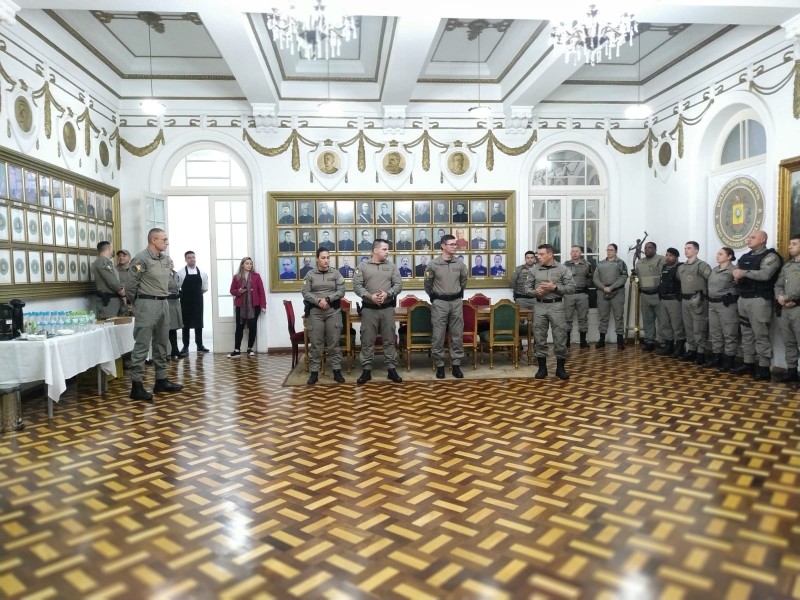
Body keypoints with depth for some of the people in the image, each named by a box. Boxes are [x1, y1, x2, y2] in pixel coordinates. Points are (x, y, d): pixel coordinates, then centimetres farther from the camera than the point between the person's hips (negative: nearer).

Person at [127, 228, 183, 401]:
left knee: (161, 344, 13)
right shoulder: (141, 259, -12)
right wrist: (138, 302, 4)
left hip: (163, 304, 8)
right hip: (147, 304, -8)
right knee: (142, 345, -5)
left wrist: (163, 296, 16)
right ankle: (136, 385, -1)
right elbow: (131, 284, -8)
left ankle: (161, 380, 23)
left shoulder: (166, 259, 10)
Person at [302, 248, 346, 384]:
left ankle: (337, 371, 12)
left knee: (334, 343, 4)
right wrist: (318, 301, -17)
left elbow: (341, 291, -2)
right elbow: (305, 293, -2)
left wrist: (327, 299, -15)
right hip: (315, 312, 0)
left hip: (333, 311, 0)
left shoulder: (336, 273, 5)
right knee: (315, 343, 3)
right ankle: (314, 373, 9)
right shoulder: (310, 274, 4)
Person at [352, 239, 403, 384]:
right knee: (367, 341, 4)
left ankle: (392, 369, 15)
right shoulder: (363, 266, 1)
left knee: (389, 340, 7)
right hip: (369, 309, -1)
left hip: (387, 309, 1)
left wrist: (387, 294, -16)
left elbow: (398, 284, 1)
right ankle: (366, 370, 13)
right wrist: (370, 296, -18)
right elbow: (357, 286, -5)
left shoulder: (392, 266, 6)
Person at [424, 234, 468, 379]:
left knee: (457, 335, 6)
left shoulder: (460, 264, 3)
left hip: (456, 302, 3)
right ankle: (439, 365, 11)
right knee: (438, 336, 0)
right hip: (439, 303, -3)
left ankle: (456, 364, 15)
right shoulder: (433, 264, -6)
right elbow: (428, 284, 6)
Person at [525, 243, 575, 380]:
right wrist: (535, 292, -13)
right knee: (539, 337, 5)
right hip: (540, 306, 2)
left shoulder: (562, 269, -2)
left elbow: (571, 288, -3)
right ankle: (542, 367, 16)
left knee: (560, 336, 1)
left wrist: (555, 288, -16)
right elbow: (527, 288, 7)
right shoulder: (533, 270, 5)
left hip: (556, 305, -2)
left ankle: (560, 368, 13)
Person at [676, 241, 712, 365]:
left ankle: (701, 353, 3)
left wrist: (705, 295, -11)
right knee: (688, 328, 13)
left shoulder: (702, 265, -10)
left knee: (699, 329, -4)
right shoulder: (681, 267, 13)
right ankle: (690, 351, 22)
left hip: (698, 301, -7)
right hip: (685, 301, 7)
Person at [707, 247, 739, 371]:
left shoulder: (733, 270, -9)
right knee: (715, 333, 13)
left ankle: (728, 360, 3)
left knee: (729, 333, -2)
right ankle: (716, 357, 22)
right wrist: (710, 300, 13)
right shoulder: (714, 270, 14)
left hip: (727, 304, -8)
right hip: (713, 304, 8)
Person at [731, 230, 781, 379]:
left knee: (761, 334, -5)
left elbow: (765, 274, -22)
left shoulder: (770, 256, -7)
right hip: (743, 299, 8)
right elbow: (735, 271, 11)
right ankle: (748, 363, 22)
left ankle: (764, 368, 1)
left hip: (759, 300, -8)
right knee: (746, 333, 13)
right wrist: (737, 276, -11)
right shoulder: (745, 257, 17)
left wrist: (743, 273, -17)